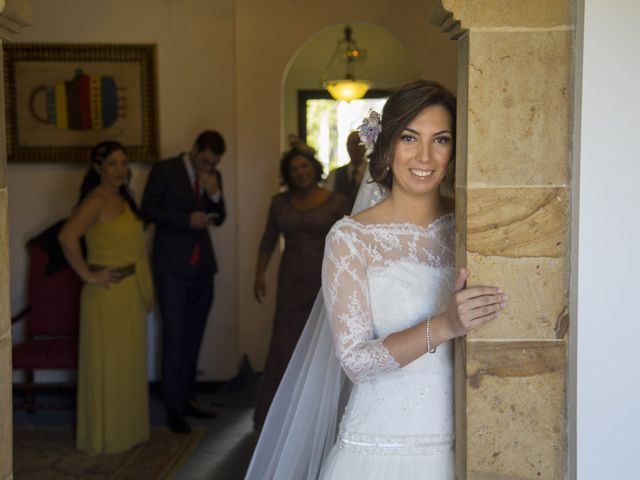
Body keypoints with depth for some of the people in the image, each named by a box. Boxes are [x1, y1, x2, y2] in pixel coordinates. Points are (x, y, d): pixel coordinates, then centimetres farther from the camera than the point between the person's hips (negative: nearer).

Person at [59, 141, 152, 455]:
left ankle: (127, 429, 30)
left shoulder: (122, 198, 11)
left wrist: (144, 292, 11)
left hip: (131, 293, 9)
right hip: (109, 293, -8)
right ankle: (105, 436, 15)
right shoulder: (97, 200, -15)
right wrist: (87, 275, -19)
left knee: (129, 363, 16)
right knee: (107, 364, 3)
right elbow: (67, 237, -28)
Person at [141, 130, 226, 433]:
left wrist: (214, 194, -9)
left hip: (202, 266, 5)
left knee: (193, 335, 10)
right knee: (174, 336, -5)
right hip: (172, 267, -5)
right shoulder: (164, 170, -5)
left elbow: (219, 219, 11)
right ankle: (174, 408, 3)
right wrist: (187, 220, -16)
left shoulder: (214, 177, 10)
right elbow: (148, 209, -7)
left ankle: (187, 398, 21)